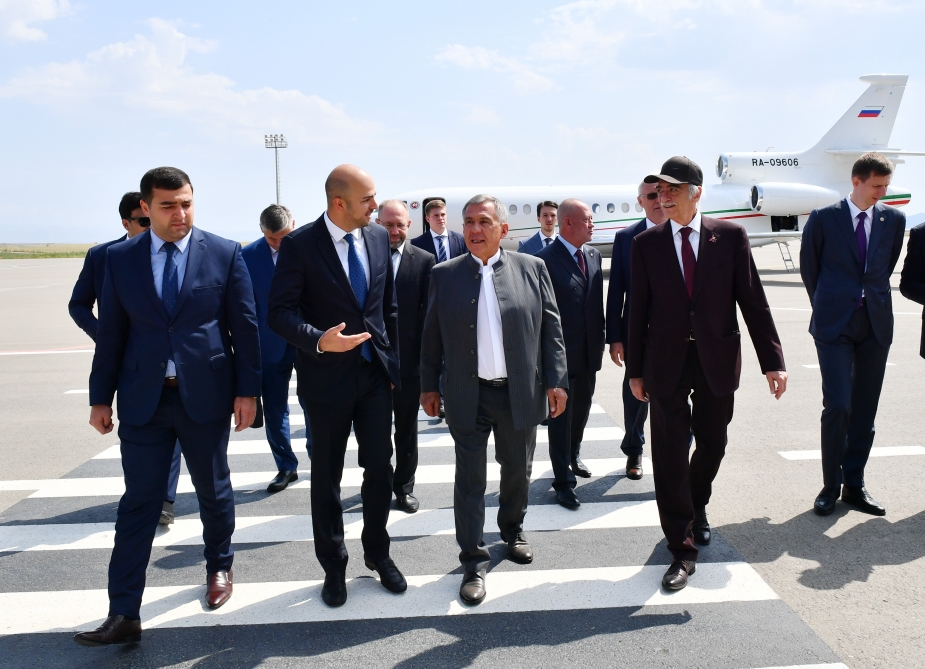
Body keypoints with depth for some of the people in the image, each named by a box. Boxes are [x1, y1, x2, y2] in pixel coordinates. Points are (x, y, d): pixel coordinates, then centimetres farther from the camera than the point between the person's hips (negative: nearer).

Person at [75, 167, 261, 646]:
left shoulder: (224, 254, -2)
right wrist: (100, 397, 6)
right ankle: (124, 614, 9)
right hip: (143, 399, 1)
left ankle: (219, 568, 39)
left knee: (214, 492, 14)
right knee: (138, 503, 2)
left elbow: (245, 326, -1)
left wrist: (247, 390, -3)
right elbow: (111, 332, 6)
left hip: (206, 395, -1)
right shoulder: (120, 258, 2)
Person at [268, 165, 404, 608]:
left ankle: (377, 552, 31)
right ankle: (333, 566, 27)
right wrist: (318, 340, -29)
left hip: (376, 374, 4)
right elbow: (280, 311, -12)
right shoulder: (300, 244, -12)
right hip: (327, 377, -3)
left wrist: (393, 362, 9)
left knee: (380, 467, 9)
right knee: (327, 476, 10)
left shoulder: (378, 238, 3)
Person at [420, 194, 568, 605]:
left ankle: (512, 530, 44)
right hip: (468, 395, -1)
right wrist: (429, 385, 4)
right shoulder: (444, 274, 1)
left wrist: (556, 380, -2)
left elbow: (551, 328, 2)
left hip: (520, 392, 1)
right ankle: (473, 563, 15)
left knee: (518, 470, 18)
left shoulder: (531, 268, 1)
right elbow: (432, 336, 5)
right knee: (470, 479, 3)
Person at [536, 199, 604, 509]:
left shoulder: (593, 256, 8)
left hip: (589, 352, 7)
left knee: (581, 411, 21)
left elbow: (598, 303, 11)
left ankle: (573, 456, 43)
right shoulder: (545, 259, -14)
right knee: (560, 416, 3)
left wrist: (600, 340, 7)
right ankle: (563, 481, 12)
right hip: (561, 353, -7)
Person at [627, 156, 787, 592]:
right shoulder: (646, 244, 1)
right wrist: (635, 370, 3)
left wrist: (772, 360, -5)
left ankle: (696, 506, 45)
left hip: (717, 360, 1)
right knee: (670, 454, -1)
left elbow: (753, 300, -1)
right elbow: (639, 310, 3)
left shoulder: (730, 236, -1)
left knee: (712, 445, 14)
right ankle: (682, 548, 9)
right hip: (667, 363, -1)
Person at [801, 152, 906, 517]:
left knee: (865, 409, 7)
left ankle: (854, 484, 19)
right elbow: (808, 268, 7)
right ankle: (830, 487, 5)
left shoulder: (894, 219, 7)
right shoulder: (823, 218, -2)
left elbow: (888, 266, 19)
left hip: (876, 324, 4)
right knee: (838, 406, -10)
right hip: (835, 326, -3)